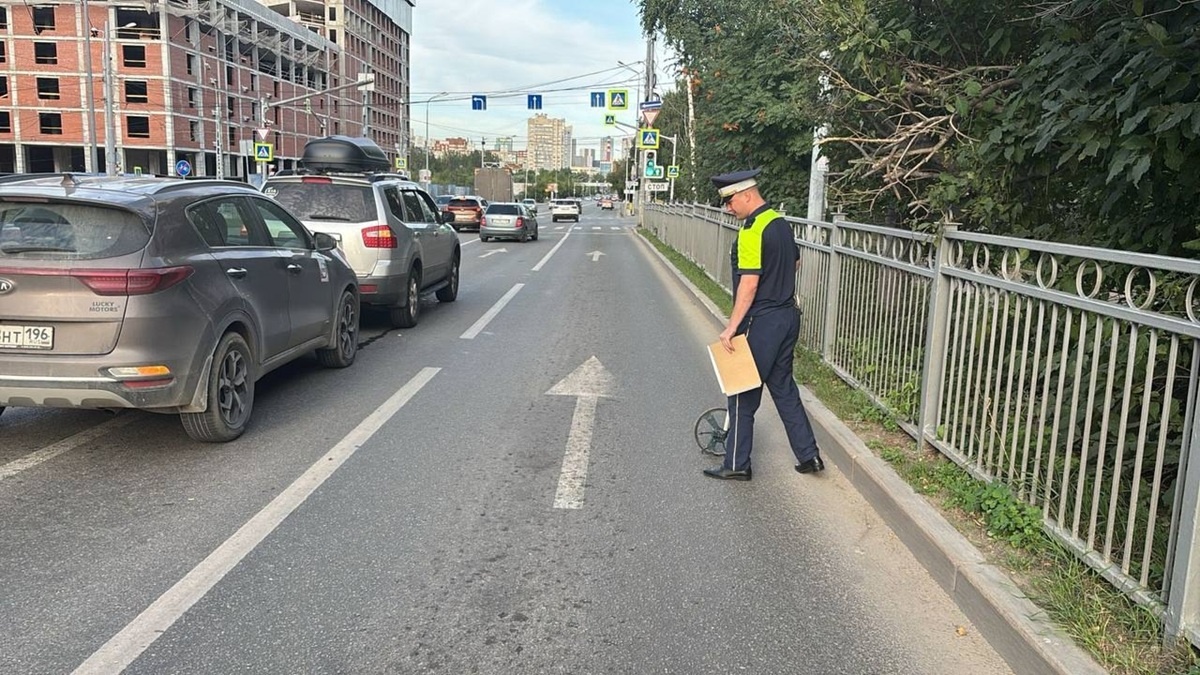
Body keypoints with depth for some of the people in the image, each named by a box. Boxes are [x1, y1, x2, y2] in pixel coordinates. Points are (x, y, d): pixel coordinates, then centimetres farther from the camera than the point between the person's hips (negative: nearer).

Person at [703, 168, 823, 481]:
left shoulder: (752, 231, -19)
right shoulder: (781, 222, 9)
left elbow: (749, 283, -24)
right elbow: (794, 262, 23)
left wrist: (731, 327, -23)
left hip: (762, 323, -9)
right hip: (788, 316, 9)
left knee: (744, 394, 2)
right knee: (784, 388, 18)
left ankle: (736, 464, 11)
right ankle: (809, 455, 22)